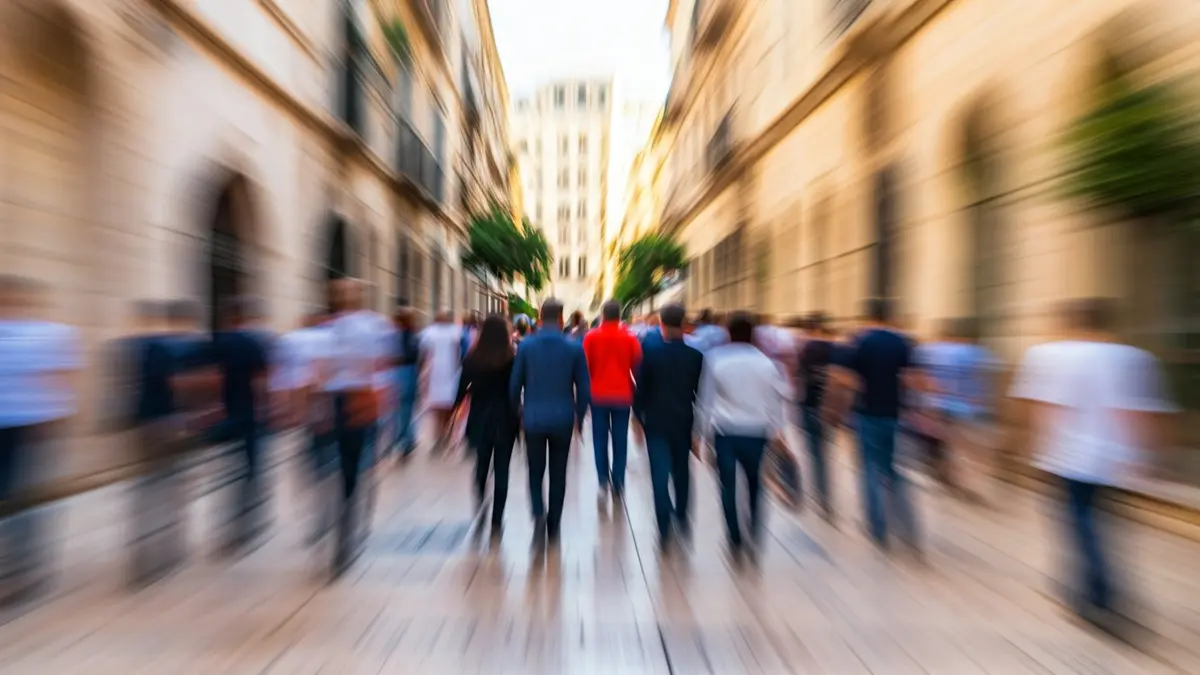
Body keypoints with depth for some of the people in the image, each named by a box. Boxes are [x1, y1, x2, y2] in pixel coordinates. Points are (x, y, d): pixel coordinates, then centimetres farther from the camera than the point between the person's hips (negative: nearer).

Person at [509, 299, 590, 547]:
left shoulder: (526, 346, -5)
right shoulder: (575, 347, -7)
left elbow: (515, 384, -1)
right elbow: (583, 387, -4)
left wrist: (516, 412, 14)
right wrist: (579, 417, 9)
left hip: (534, 419, 0)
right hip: (562, 419, 0)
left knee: (535, 471, 16)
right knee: (558, 473, 14)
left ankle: (539, 515, -4)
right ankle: (553, 526, 24)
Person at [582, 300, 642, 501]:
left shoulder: (591, 337, -4)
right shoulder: (630, 338, -4)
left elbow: (585, 366, -2)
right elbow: (638, 365, 0)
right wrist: (633, 388, 15)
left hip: (598, 395, 0)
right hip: (623, 395, 0)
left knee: (600, 439, 11)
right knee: (620, 440, 9)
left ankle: (604, 482, 9)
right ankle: (618, 484, 12)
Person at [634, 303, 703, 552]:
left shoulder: (650, 353, -11)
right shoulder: (696, 356, -6)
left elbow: (641, 389, -7)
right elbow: (700, 392, -1)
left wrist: (640, 416, 7)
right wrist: (699, 425, 10)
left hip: (656, 422, -2)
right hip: (684, 422, 2)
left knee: (660, 476, 4)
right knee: (681, 472, 21)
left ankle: (665, 531, 3)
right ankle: (681, 518, 34)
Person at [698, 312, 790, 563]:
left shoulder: (715, 359, -6)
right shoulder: (765, 362, -4)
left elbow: (707, 397, -3)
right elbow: (775, 400, 1)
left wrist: (706, 428, 6)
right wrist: (775, 430, 13)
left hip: (724, 431, -1)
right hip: (756, 431, 1)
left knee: (728, 486, 12)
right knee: (754, 484, 20)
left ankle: (736, 541, 18)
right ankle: (755, 537, 14)